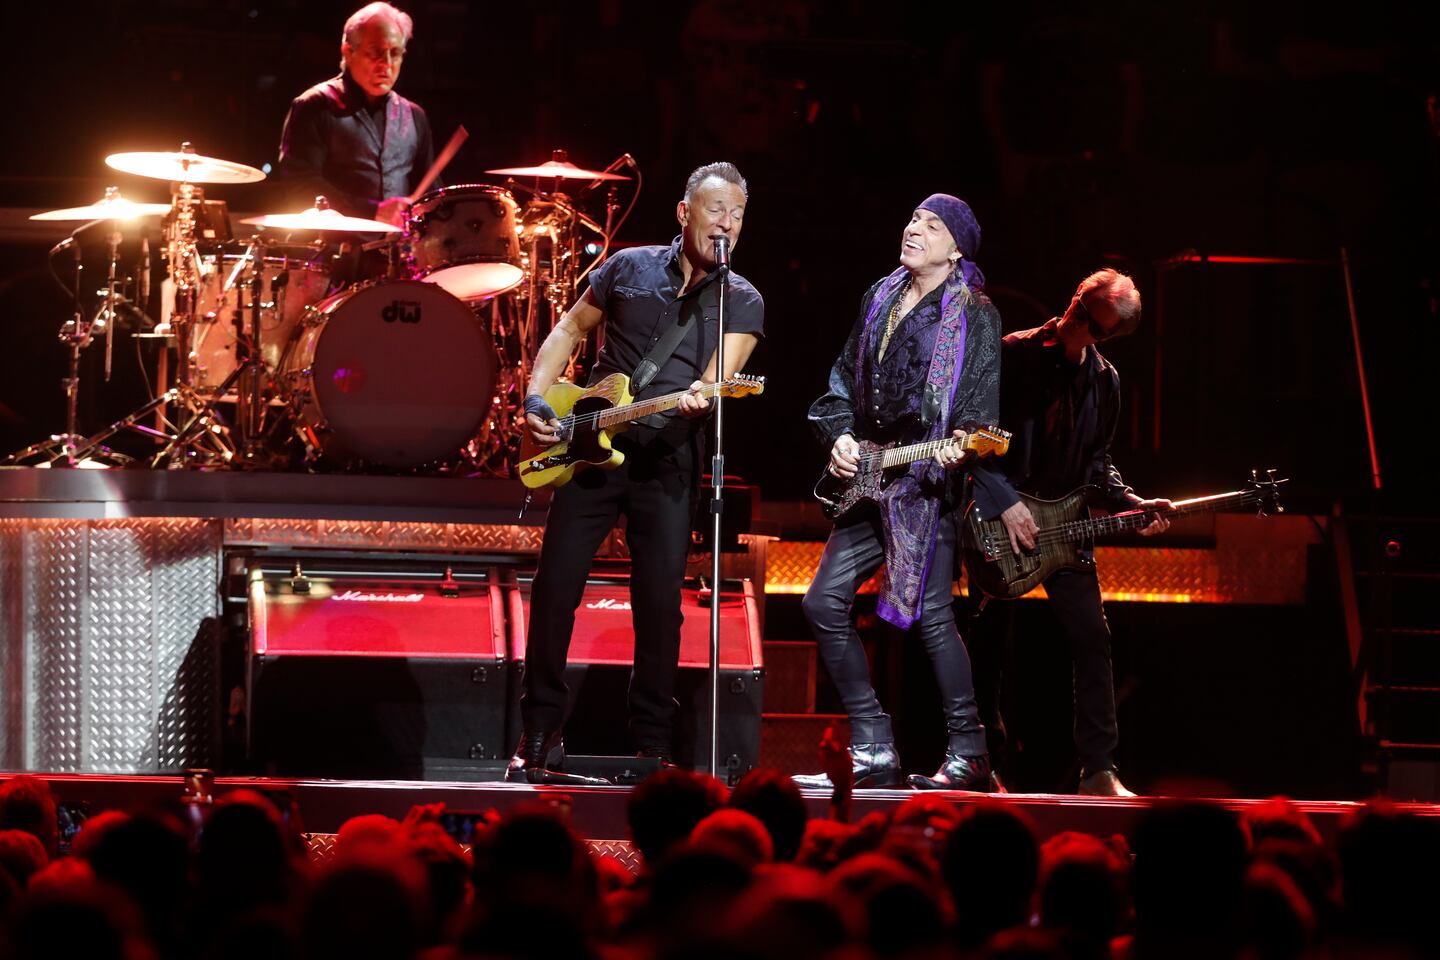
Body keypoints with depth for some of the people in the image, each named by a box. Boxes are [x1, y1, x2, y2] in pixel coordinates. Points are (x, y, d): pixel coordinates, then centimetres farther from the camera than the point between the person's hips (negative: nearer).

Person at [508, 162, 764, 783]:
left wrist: (699, 397, -36)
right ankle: (538, 737, 7)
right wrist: (536, 400, 1)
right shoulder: (629, 268, 5)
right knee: (555, 585, -3)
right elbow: (570, 331, 14)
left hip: (668, 458, -1)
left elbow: (719, 377, -12)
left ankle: (652, 744, 7)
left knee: (660, 600, -4)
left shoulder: (742, 303, 2)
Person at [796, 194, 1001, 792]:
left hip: (928, 480, -7)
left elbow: (984, 401, -9)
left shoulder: (974, 315, -4)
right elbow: (845, 376, 20)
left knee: (930, 614, -11)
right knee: (824, 602, 1)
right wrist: (840, 433, 4)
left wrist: (963, 444, -28)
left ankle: (968, 755, -3)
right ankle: (873, 753, 6)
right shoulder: (879, 299, 15)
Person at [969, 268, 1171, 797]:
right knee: (987, 640, 1)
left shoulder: (1104, 380, 7)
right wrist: (1003, 500, -18)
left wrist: (1130, 503, -1)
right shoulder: (1013, 355, -9)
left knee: (1092, 636, -7)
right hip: (998, 515, -4)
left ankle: (1098, 769, -5)